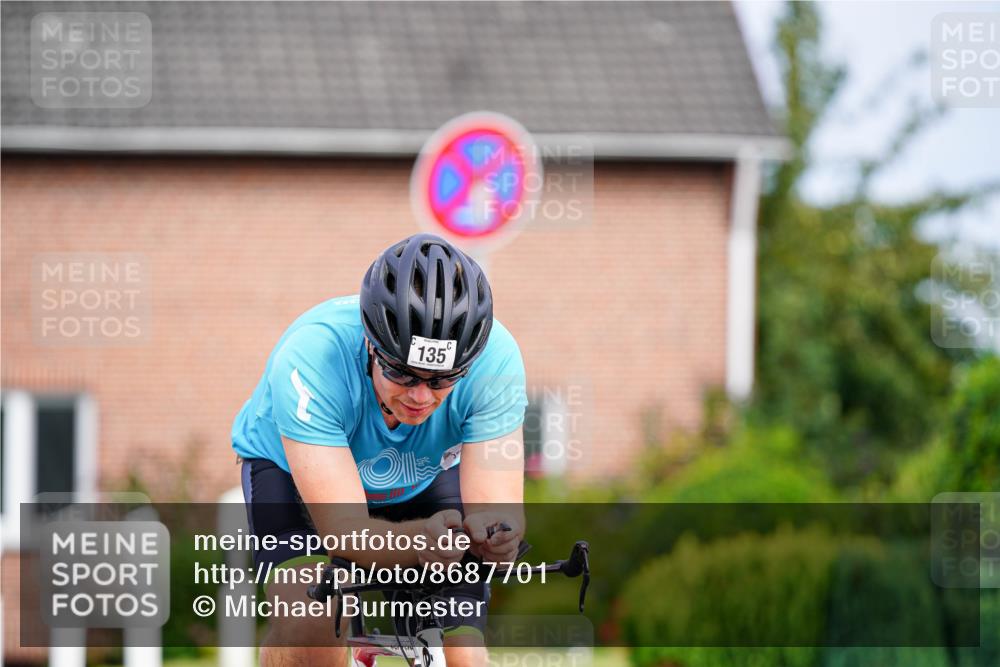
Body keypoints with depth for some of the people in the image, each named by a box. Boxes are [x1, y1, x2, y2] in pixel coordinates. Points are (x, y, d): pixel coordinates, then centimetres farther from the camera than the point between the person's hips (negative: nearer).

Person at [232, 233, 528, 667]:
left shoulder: (494, 358, -33)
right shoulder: (312, 356, -40)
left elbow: (495, 506, -35)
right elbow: (345, 531, -43)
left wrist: (497, 533, -59)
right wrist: (419, 540, -63)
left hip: (424, 479, 2)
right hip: (290, 468, -2)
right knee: (310, 620, -31)